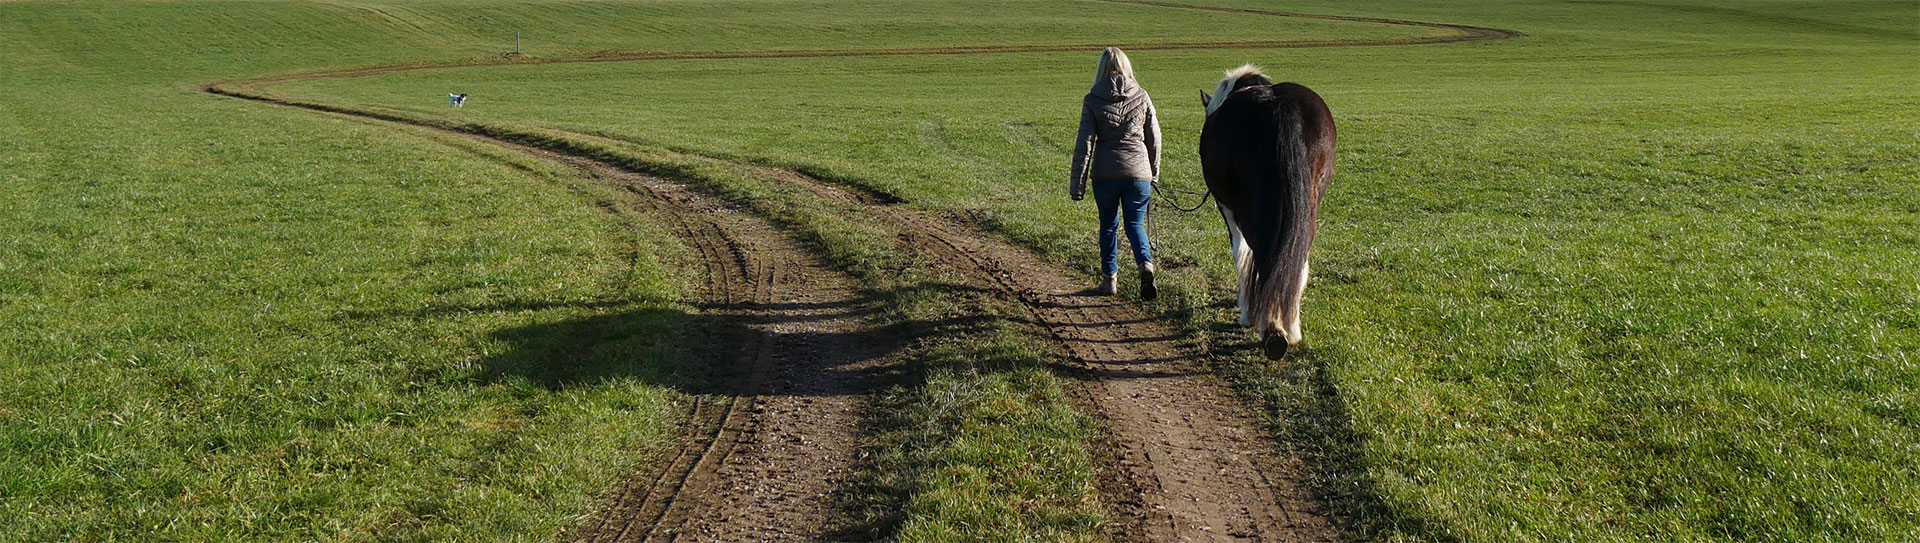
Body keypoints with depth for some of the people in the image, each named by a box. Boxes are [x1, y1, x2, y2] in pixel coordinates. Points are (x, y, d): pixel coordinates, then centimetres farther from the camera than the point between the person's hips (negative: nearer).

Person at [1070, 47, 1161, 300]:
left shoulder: (1093, 100, -3)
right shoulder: (1142, 97, 3)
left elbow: (1084, 144, -5)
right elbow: (1154, 139, 8)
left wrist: (1077, 183, -1)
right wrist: (1154, 173, 21)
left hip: (1105, 174, -1)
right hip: (1138, 172, 1)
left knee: (1108, 224, 17)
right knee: (1135, 224, 10)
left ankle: (1110, 277, 22)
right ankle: (1145, 264, -15)